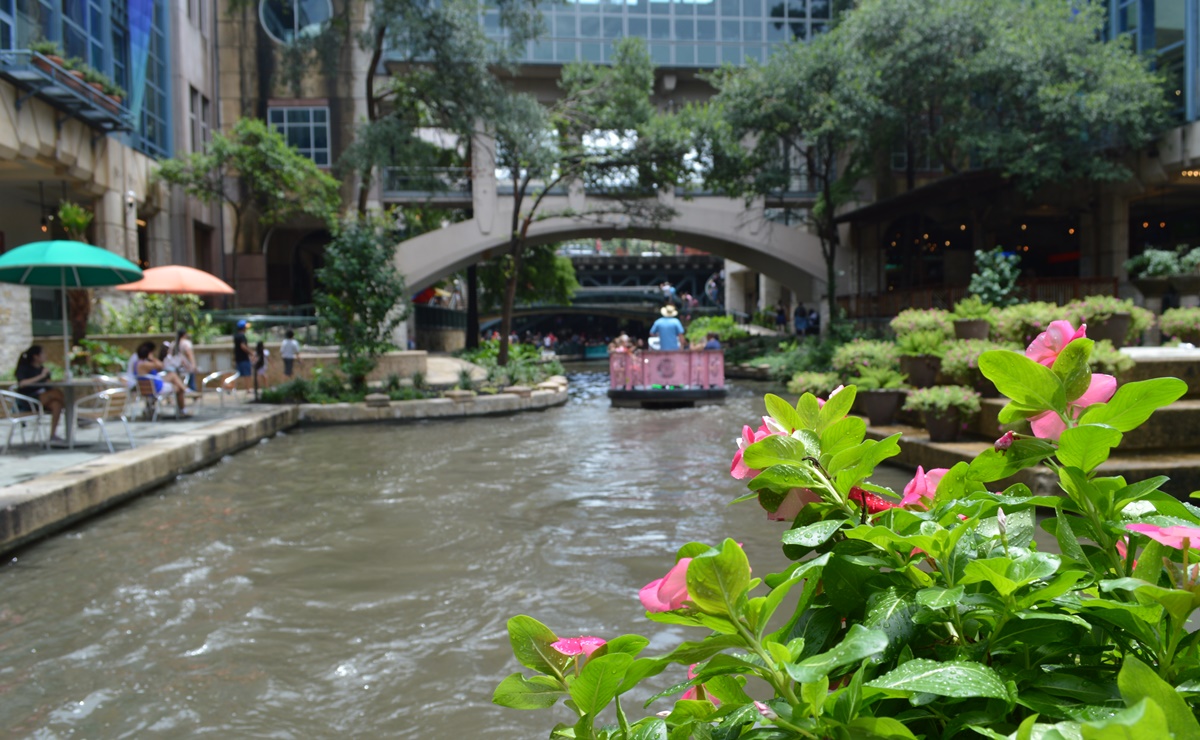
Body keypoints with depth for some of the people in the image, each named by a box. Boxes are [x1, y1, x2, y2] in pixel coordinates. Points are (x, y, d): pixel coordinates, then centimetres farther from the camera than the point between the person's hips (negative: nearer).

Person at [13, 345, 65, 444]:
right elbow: (22, 383, -21)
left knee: (56, 404, -30)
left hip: (43, 399, 6)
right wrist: (41, 376, -24)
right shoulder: (24, 368, -3)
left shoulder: (43, 369, 16)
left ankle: (53, 435, -30)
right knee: (56, 392, -32)